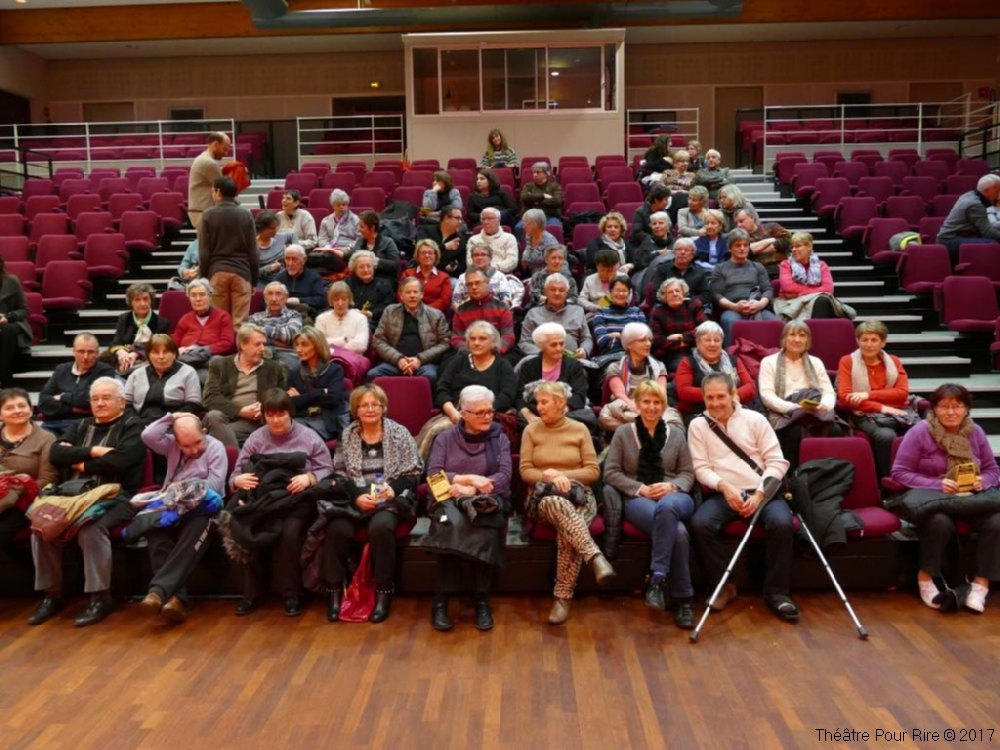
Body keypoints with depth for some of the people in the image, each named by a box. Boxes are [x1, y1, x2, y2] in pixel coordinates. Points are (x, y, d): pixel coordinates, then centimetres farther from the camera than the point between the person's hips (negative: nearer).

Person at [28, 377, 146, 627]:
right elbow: (55, 454, 4)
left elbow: (119, 460, -15)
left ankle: (100, 598, -19)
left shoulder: (132, 427, 5)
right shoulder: (80, 426, 23)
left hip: (114, 497, -5)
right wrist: (93, 451, -8)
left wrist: (82, 464, -2)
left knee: (91, 529, -33)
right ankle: (51, 594, -4)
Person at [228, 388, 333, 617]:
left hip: (297, 500, -2)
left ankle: (292, 594, -13)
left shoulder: (308, 437, 6)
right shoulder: (255, 439, 13)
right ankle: (251, 593, -10)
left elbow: (327, 470, 3)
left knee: (290, 533, -32)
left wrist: (309, 478, -17)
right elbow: (236, 476, 12)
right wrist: (238, 480, -13)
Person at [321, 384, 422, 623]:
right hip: (353, 499, 2)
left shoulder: (399, 433, 4)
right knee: (337, 529, -29)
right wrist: (356, 496, -12)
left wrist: (393, 488, -16)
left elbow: (413, 472, 2)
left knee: (380, 527, -35)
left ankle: (383, 592, -19)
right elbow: (339, 474, 6)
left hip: (389, 500, -2)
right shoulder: (347, 435, 10)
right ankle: (335, 590, -10)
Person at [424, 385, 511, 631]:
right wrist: (470, 478, -13)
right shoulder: (445, 438, 12)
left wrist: (470, 490, -14)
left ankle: (482, 600, -24)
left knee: (483, 527, -35)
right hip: (449, 500, 0)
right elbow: (433, 476, -1)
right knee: (453, 522, -35)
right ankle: (441, 600, -27)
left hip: (488, 501, 0)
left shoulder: (499, 439, 12)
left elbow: (505, 477, -2)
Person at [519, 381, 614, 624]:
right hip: (543, 496, 0)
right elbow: (525, 471, 3)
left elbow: (593, 471, 3)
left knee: (567, 533, -35)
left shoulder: (579, 430, 7)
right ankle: (595, 557, -44)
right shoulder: (531, 430, 9)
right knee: (556, 502, -40)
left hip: (578, 495, 0)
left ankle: (563, 597, -25)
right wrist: (550, 477, -15)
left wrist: (562, 475, -10)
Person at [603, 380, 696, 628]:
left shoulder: (676, 434, 17)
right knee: (677, 531, -35)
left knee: (666, 507, -41)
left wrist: (671, 486, -10)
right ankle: (682, 599, -26)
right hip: (638, 498, -1)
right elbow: (611, 472, 5)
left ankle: (657, 577, -37)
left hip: (674, 496, 2)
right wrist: (640, 488, -10)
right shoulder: (623, 433, 11)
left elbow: (688, 473, 13)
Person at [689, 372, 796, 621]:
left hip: (762, 491, 0)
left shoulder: (755, 419, 6)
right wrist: (724, 486, -19)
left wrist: (759, 494, -13)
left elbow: (776, 461, 1)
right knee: (700, 523, -29)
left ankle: (776, 592, -12)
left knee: (782, 523, -31)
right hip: (724, 493, 0)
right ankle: (723, 585, -9)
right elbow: (701, 468, 1)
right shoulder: (697, 425, 7)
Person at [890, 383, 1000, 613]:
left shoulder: (976, 432, 8)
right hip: (932, 497, -4)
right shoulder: (920, 432, -6)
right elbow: (900, 472, -8)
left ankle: (981, 583, -13)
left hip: (972, 497, 4)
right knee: (940, 522, -37)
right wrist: (938, 485, -18)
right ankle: (926, 577, -13)